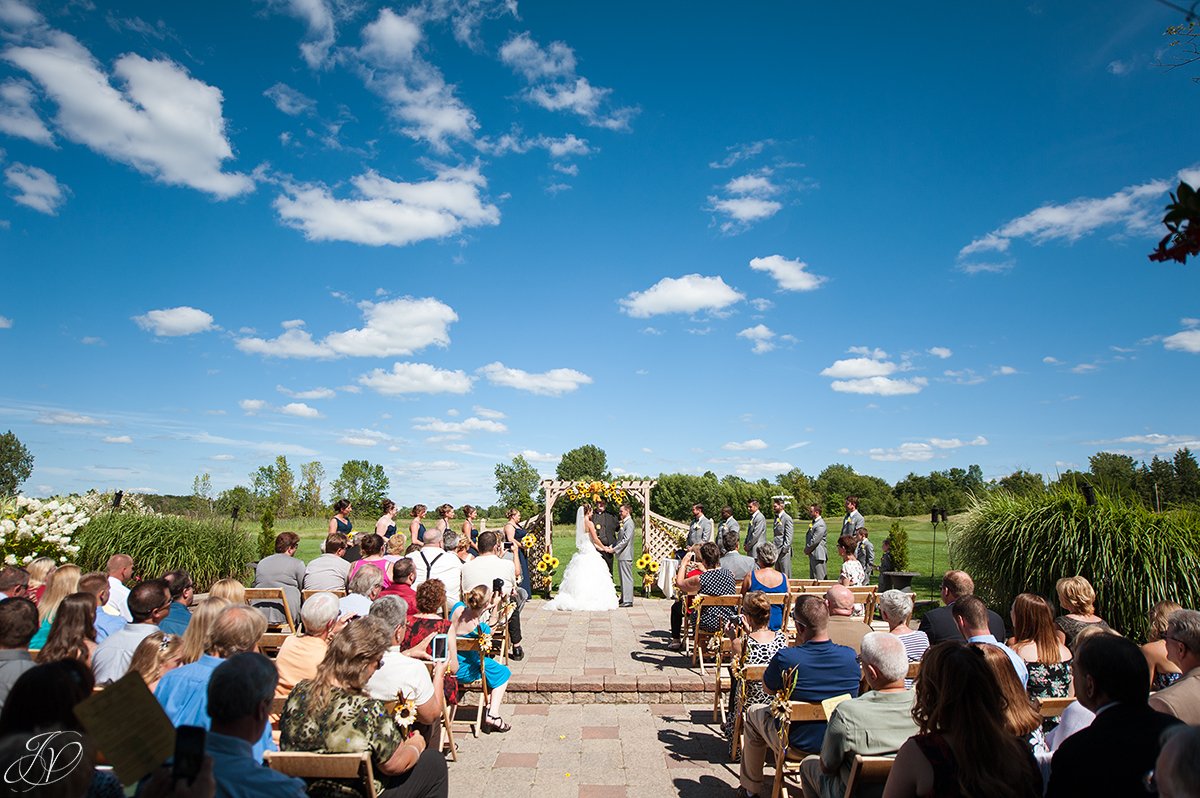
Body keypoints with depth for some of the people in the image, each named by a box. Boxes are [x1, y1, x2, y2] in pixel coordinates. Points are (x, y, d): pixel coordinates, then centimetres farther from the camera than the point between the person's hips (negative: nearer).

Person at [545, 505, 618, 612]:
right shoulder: (589, 523, -12)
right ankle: (591, 599, -3)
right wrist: (604, 548, 7)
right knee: (591, 577, -3)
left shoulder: (580, 523, 12)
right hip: (589, 553, -8)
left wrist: (601, 548, 22)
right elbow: (595, 539, -9)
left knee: (580, 577, 8)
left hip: (581, 553, 8)